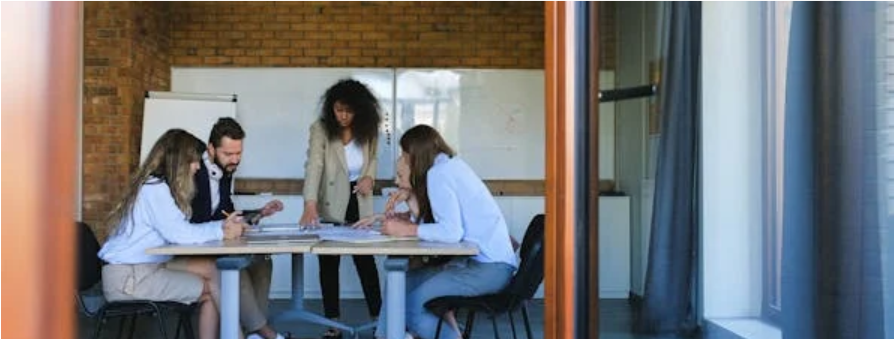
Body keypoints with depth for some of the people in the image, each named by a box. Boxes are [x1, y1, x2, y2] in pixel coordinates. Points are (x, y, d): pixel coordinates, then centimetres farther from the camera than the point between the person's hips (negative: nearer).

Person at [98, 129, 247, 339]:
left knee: (211, 268, -4)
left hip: (149, 266, 9)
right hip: (127, 277, -9)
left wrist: (222, 225, -1)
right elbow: (178, 233, -24)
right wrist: (221, 232, -12)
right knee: (211, 288, -10)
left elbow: (182, 230, 10)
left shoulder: (161, 187, 16)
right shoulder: (154, 188, -14)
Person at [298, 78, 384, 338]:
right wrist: (310, 204, -41)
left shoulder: (367, 130, -5)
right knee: (329, 264, 6)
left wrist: (369, 177, -12)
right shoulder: (321, 129, -16)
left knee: (366, 260, 6)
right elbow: (313, 166, -28)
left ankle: (378, 317, 15)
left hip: (359, 204, 2)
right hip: (331, 206, -2)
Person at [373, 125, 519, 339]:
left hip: (488, 268, -10)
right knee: (404, 281, 9)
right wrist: (405, 223, 10)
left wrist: (406, 230, -11)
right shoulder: (453, 164, 15)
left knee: (411, 308, -9)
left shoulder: (438, 173, -12)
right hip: (490, 260, 10)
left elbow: (451, 231, -21)